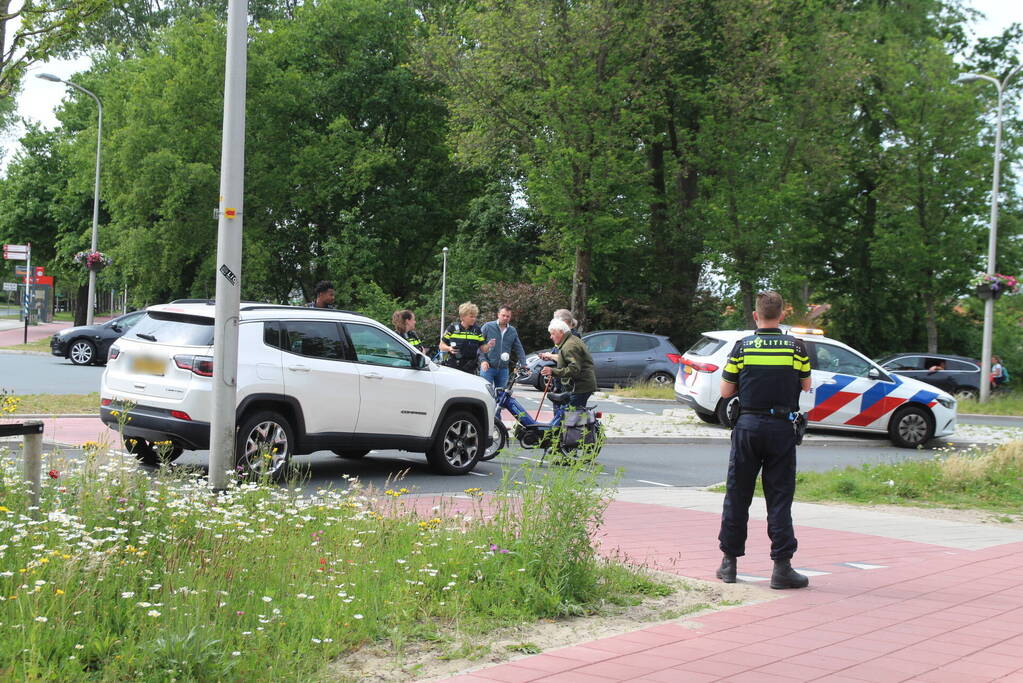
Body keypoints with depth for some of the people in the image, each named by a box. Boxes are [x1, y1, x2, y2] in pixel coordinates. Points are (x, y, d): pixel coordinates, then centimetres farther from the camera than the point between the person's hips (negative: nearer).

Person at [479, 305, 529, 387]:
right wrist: (482, 360, -14)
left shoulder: (513, 331, 10)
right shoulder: (487, 327, -2)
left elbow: (519, 349, 14)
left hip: (503, 369, 4)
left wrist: (523, 365, 2)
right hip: (487, 367, -4)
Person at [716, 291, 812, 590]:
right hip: (782, 428, 0)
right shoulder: (796, 347, -2)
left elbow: (726, 391, 2)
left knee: (737, 495, 9)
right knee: (779, 498, 3)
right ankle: (782, 567, 0)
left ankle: (729, 562, 14)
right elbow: (806, 385, 13)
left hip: (748, 425, 0)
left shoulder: (742, 346, -3)